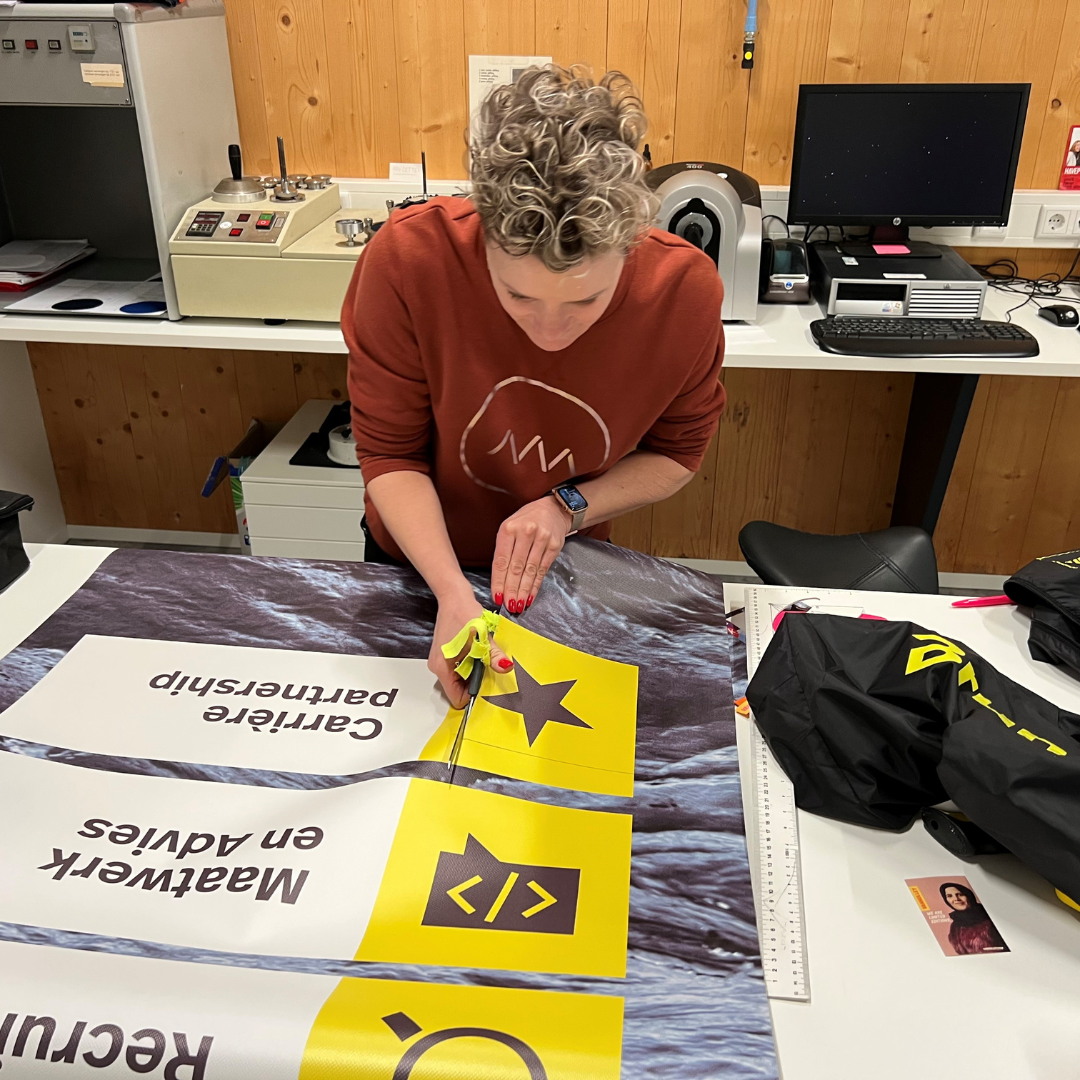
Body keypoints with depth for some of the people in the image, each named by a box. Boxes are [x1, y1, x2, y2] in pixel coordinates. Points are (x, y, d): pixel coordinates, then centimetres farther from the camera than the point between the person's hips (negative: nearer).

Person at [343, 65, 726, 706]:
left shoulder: (686, 288, -27)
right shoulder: (408, 259, -31)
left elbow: (676, 453, -9)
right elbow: (390, 453, -20)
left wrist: (567, 507, -25)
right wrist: (454, 594, -33)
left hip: (563, 565, 1)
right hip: (419, 558, 0)